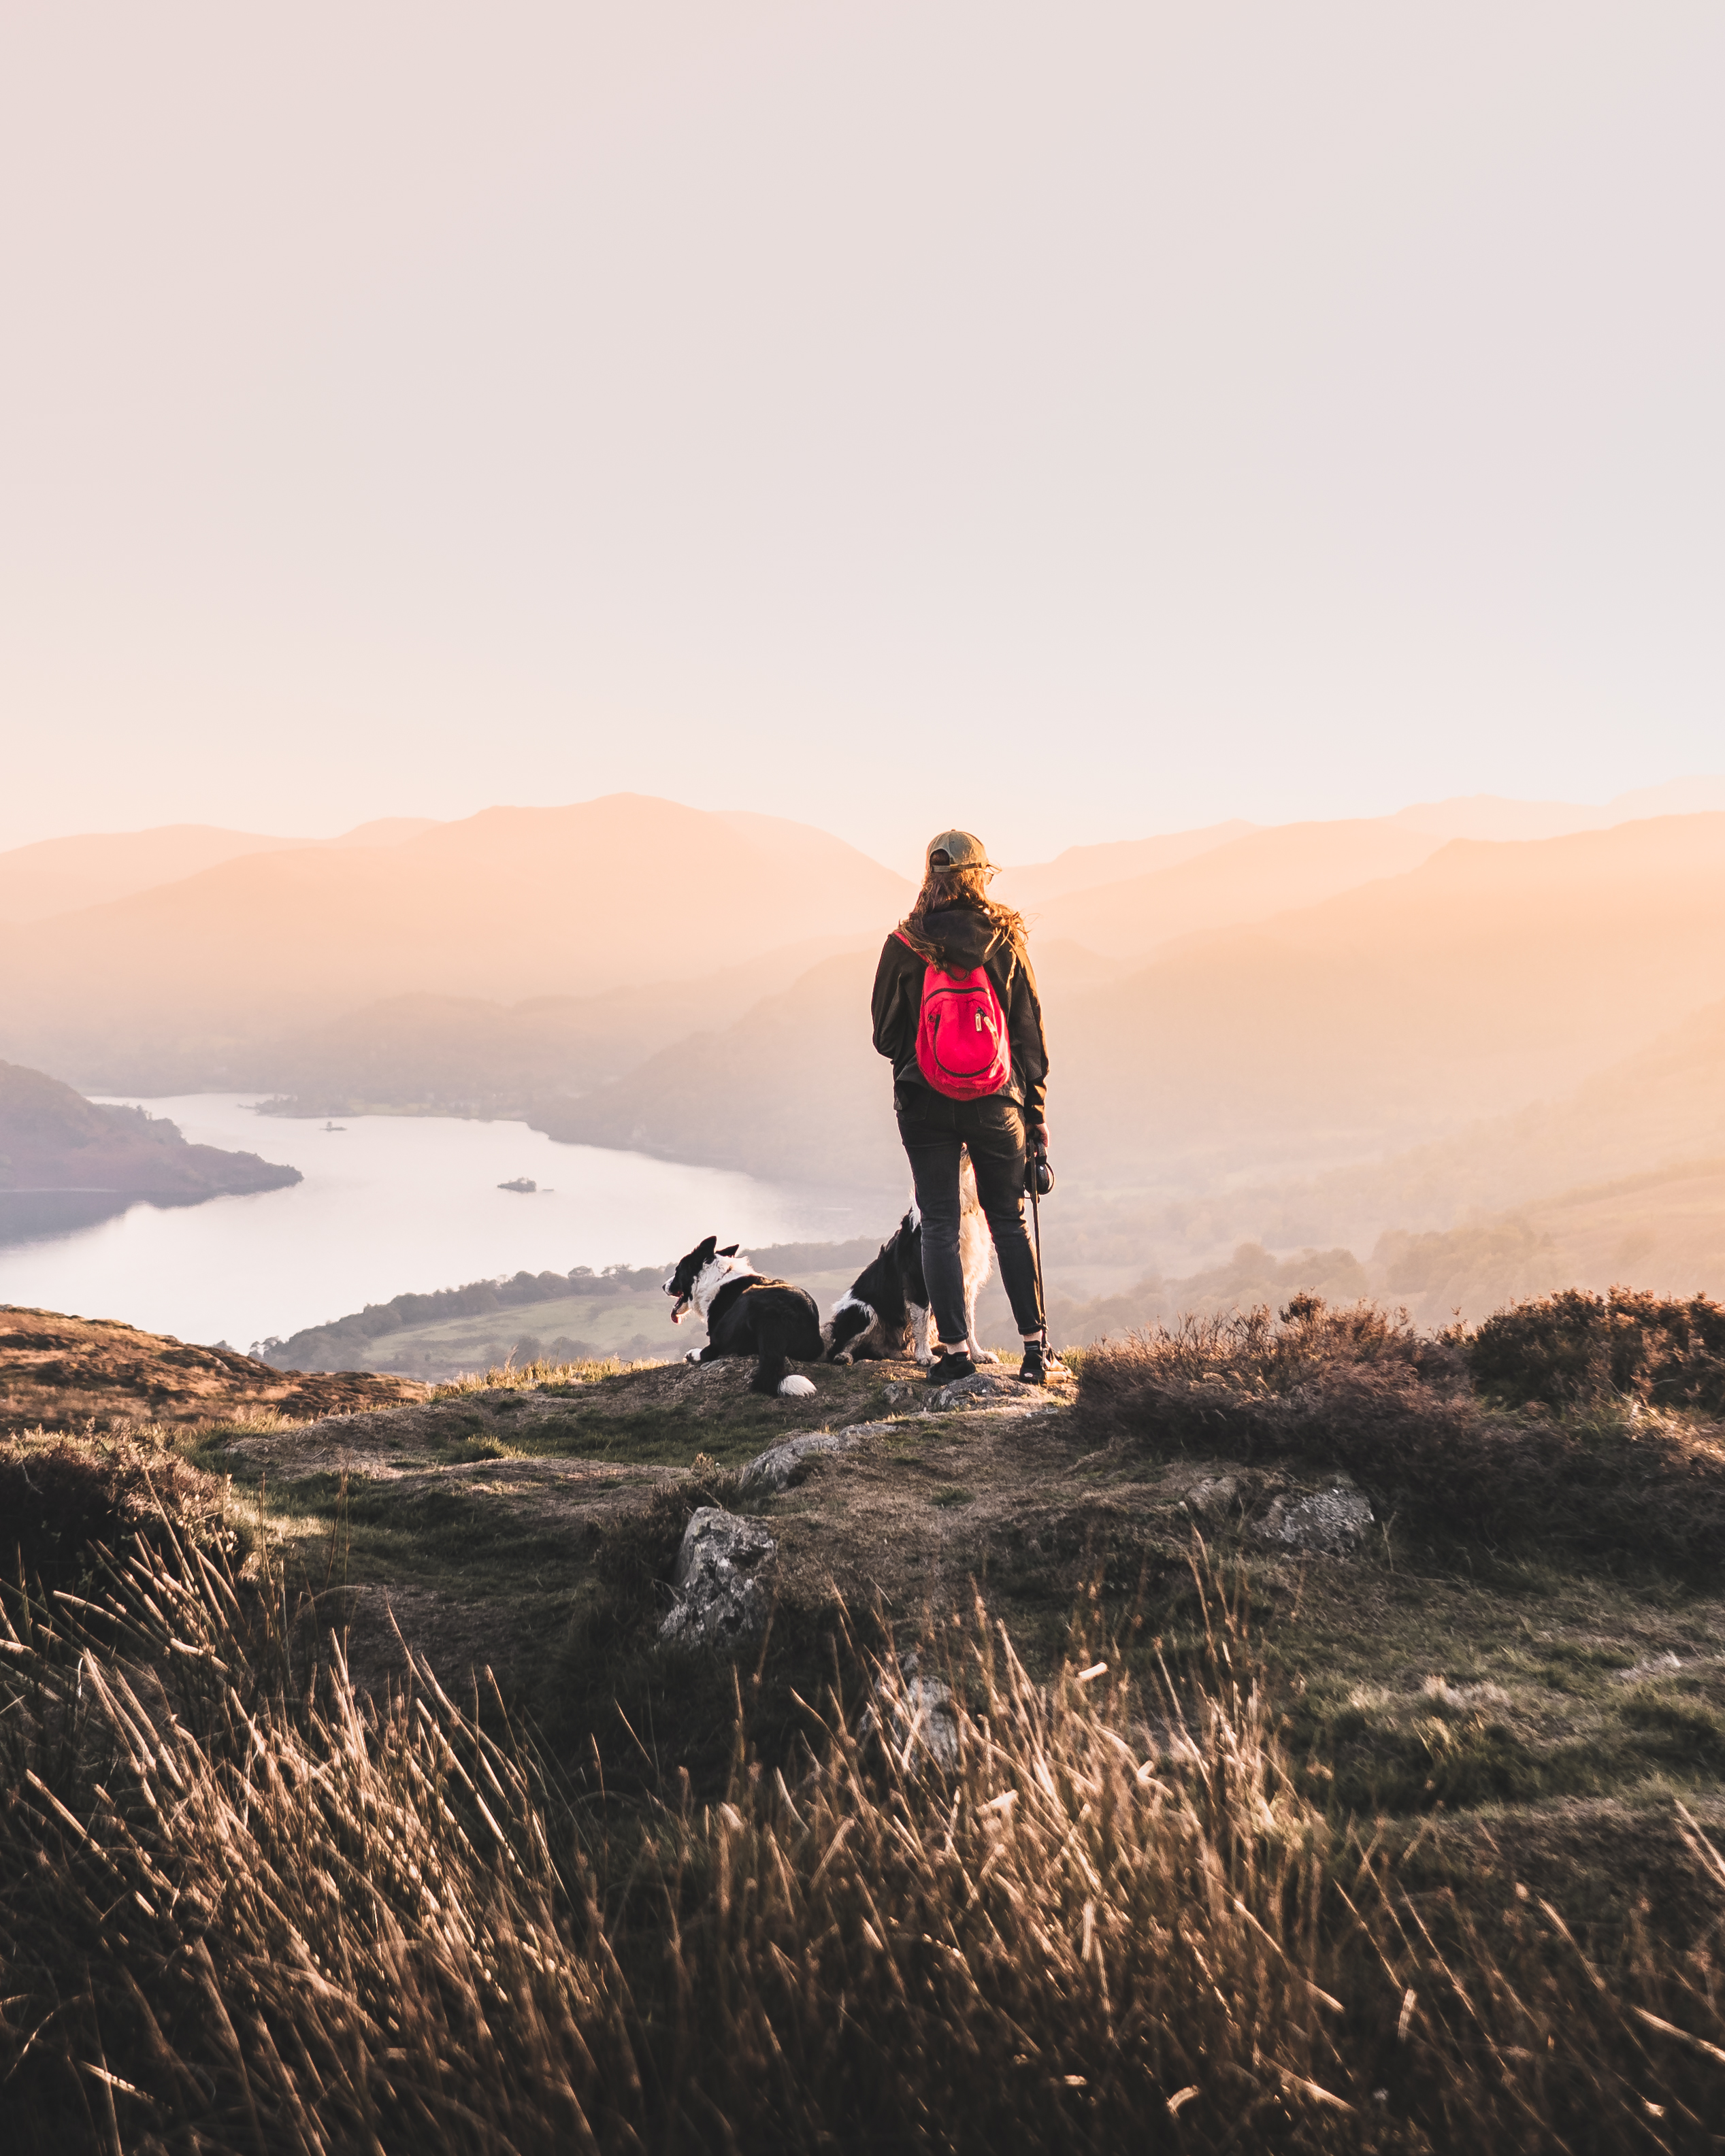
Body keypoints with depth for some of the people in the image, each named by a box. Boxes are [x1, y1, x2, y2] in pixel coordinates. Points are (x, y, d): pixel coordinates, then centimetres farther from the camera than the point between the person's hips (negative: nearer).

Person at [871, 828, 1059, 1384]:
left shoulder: (903, 946, -5)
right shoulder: (1005, 940, -3)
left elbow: (885, 1035, 1)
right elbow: (1030, 1032, 2)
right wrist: (1035, 1111, 9)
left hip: (925, 1105, -1)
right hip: (995, 1105, 1)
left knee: (939, 1227, 6)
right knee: (1009, 1221, 12)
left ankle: (955, 1351, 6)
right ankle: (1034, 1347, 13)